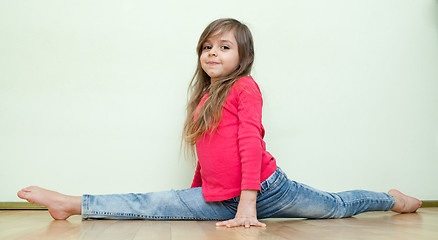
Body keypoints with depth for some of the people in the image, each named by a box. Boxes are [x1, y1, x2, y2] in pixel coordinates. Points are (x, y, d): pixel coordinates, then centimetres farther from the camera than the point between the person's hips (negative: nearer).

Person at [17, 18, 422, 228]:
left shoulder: (245, 87, -7)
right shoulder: (202, 98, 17)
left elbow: (250, 140, -16)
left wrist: (248, 201, -22)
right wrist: (197, 191, 21)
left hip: (265, 187, -5)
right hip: (217, 200, 6)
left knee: (335, 206, 11)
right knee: (150, 204, -7)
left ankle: (392, 199, 36)